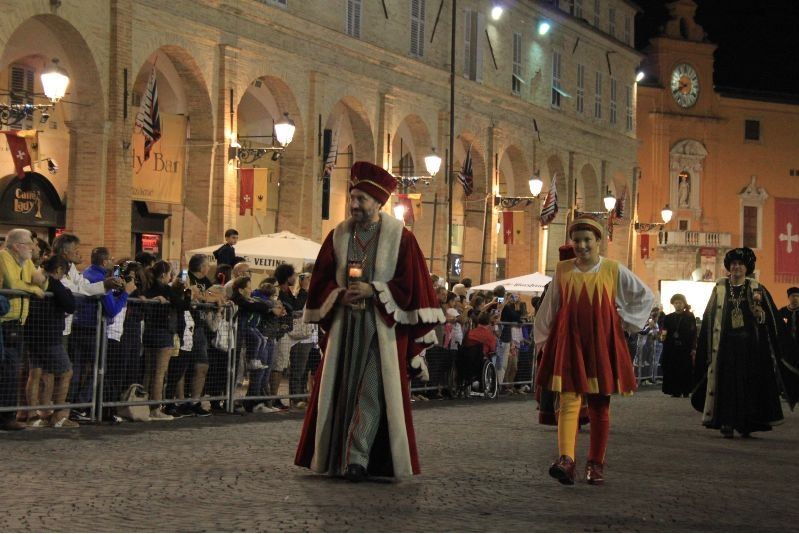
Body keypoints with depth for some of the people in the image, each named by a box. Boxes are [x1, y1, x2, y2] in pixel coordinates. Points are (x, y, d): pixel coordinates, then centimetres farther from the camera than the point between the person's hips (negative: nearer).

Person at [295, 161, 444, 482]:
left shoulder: (400, 238, -4)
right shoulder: (338, 236, 8)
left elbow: (410, 284, -5)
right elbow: (321, 279, 11)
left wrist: (372, 291, -14)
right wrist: (338, 295, -9)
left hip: (382, 326, -4)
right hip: (343, 324, 4)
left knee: (371, 389, -10)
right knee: (341, 388, 5)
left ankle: (356, 457, -14)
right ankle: (334, 456, 13)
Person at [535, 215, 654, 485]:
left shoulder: (613, 270, 2)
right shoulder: (562, 271, 6)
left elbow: (646, 296, 11)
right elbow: (549, 308, 14)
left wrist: (624, 320, 5)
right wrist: (544, 340, 12)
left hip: (602, 344, 0)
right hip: (569, 343, 0)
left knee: (600, 406, 5)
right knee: (569, 401, -13)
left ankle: (596, 464, 14)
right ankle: (566, 460, -25)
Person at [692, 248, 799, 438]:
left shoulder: (757, 289, 4)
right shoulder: (720, 289, 7)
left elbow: (768, 319, 1)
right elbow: (709, 318, 8)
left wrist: (757, 306, -19)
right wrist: (710, 347, 2)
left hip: (750, 345, 0)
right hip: (726, 345, 0)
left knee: (749, 383, -1)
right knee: (727, 383, -3)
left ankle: (747, 424, 6)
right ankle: (727, 423, -1)